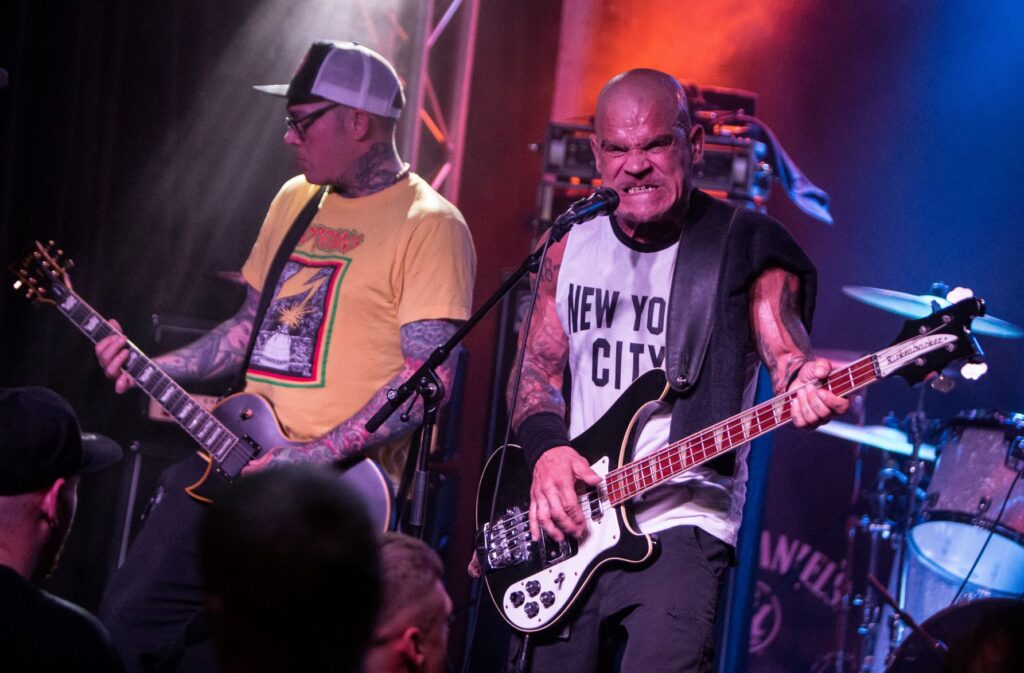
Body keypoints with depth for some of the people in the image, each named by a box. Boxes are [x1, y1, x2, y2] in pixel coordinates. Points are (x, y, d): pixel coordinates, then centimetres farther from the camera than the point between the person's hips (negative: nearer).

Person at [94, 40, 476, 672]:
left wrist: (318, 455, -22)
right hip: (235, 456, 8)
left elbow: (429, 377, -16)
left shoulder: (429, 226, -9)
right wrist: (151, 368, 11)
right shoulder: (296, 199, 17)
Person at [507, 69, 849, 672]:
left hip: (680, 526, -5)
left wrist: (805, 385, -39)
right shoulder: (571, 246, 9)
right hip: (564, 528, 5)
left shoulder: (744, 247, -4)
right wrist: (546, 449, -6)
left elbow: (786, 352, -15)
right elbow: (538, 370, 13)